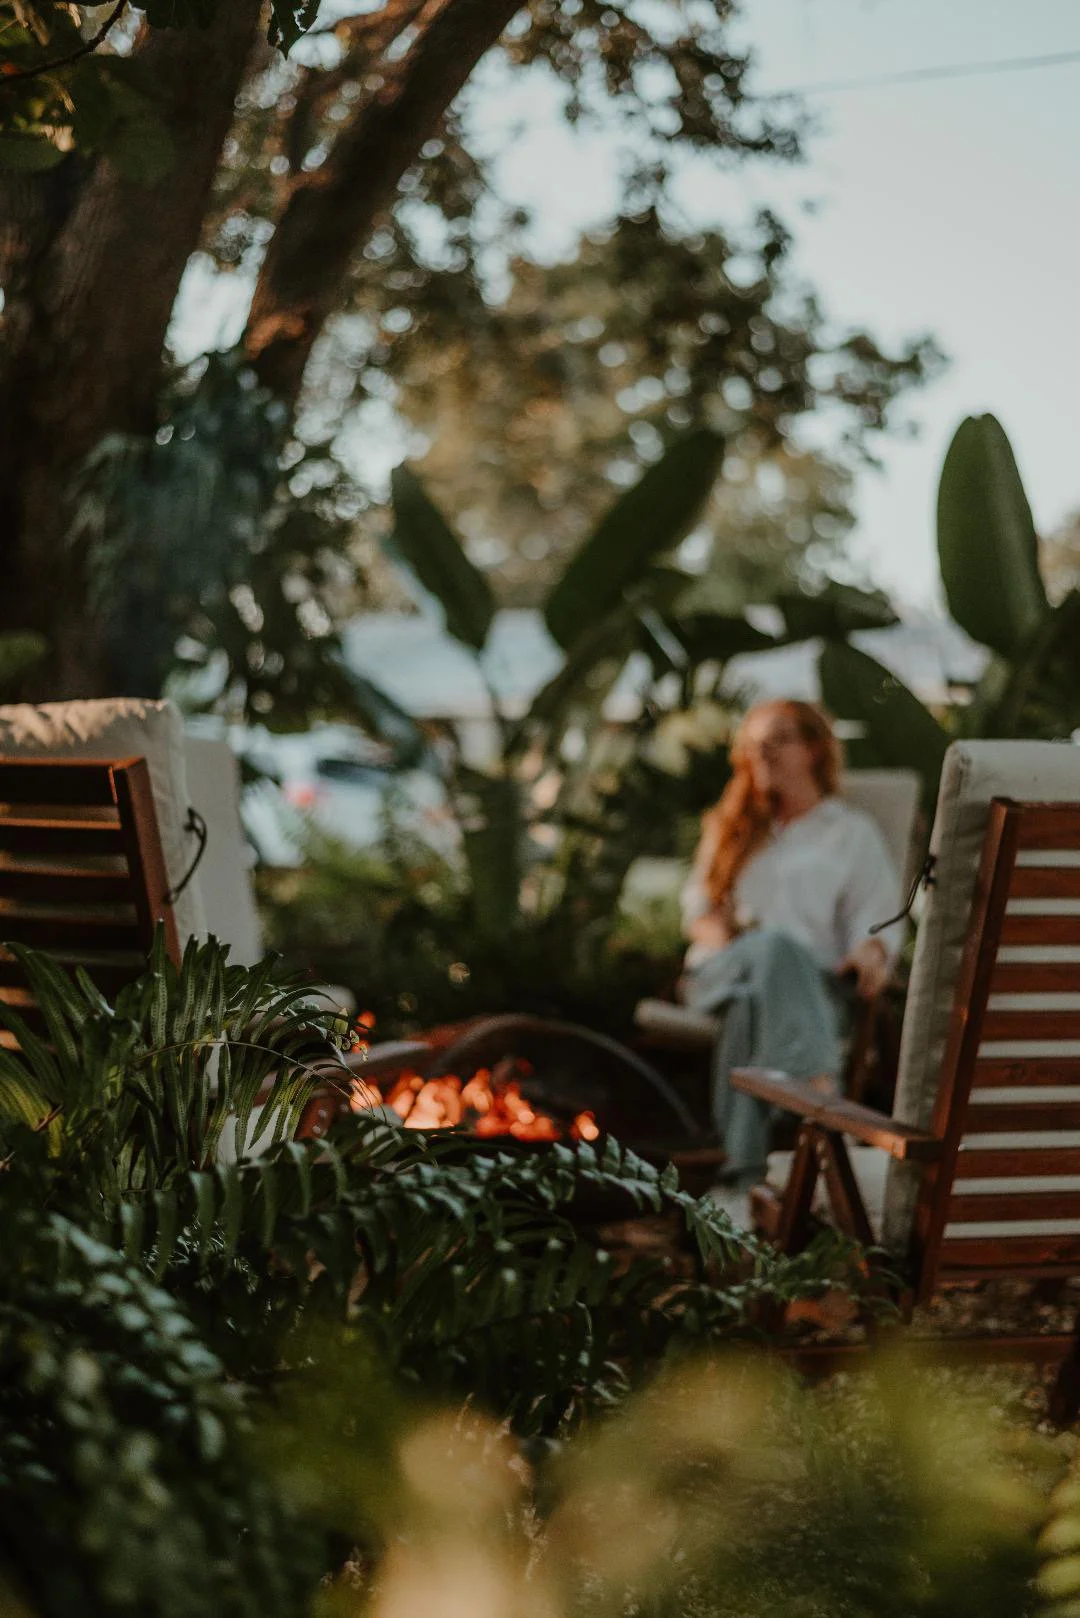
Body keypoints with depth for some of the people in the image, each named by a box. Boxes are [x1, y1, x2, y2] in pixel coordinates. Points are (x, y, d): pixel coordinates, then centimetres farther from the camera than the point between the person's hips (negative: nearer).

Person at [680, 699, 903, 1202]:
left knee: (755, 1002, -42)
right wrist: (722, 936, -2)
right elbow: (699, 903, 23)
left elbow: (879, 917, 9)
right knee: (775, 946, -40)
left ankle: (746, 1162, -60)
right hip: (722, 971, 1)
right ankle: (819, 1086, -65)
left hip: (816, 982, -1)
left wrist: (870, 953, -16)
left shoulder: (852, 831, 20)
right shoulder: (730, 828, 30)